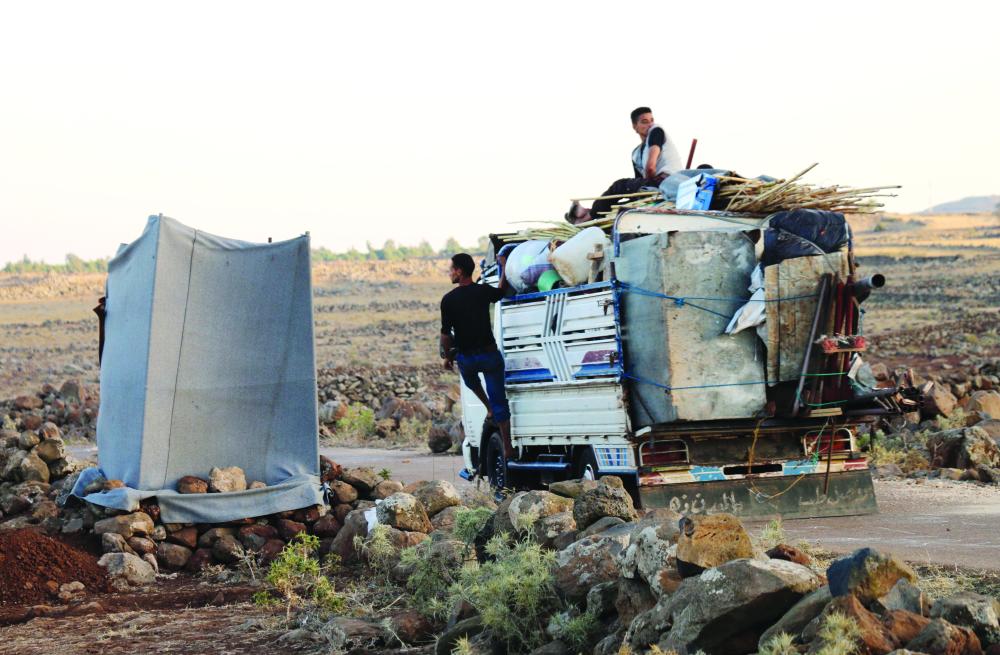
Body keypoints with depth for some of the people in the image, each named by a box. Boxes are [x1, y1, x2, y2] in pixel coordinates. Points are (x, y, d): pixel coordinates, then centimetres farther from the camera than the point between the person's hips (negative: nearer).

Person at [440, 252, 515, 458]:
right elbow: (502, 291, 20)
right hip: (489, 354, 1)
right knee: (499, 401, 6)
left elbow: (446, 334, -8)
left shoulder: (448, 300, -10)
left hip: (466, 356, -1)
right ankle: (507, 447, 7)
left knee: (471, 381, 37)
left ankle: (489, 409, 29)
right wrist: (504, 266, 31)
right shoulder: (483, 291, -4)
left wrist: (447, 357, 7)